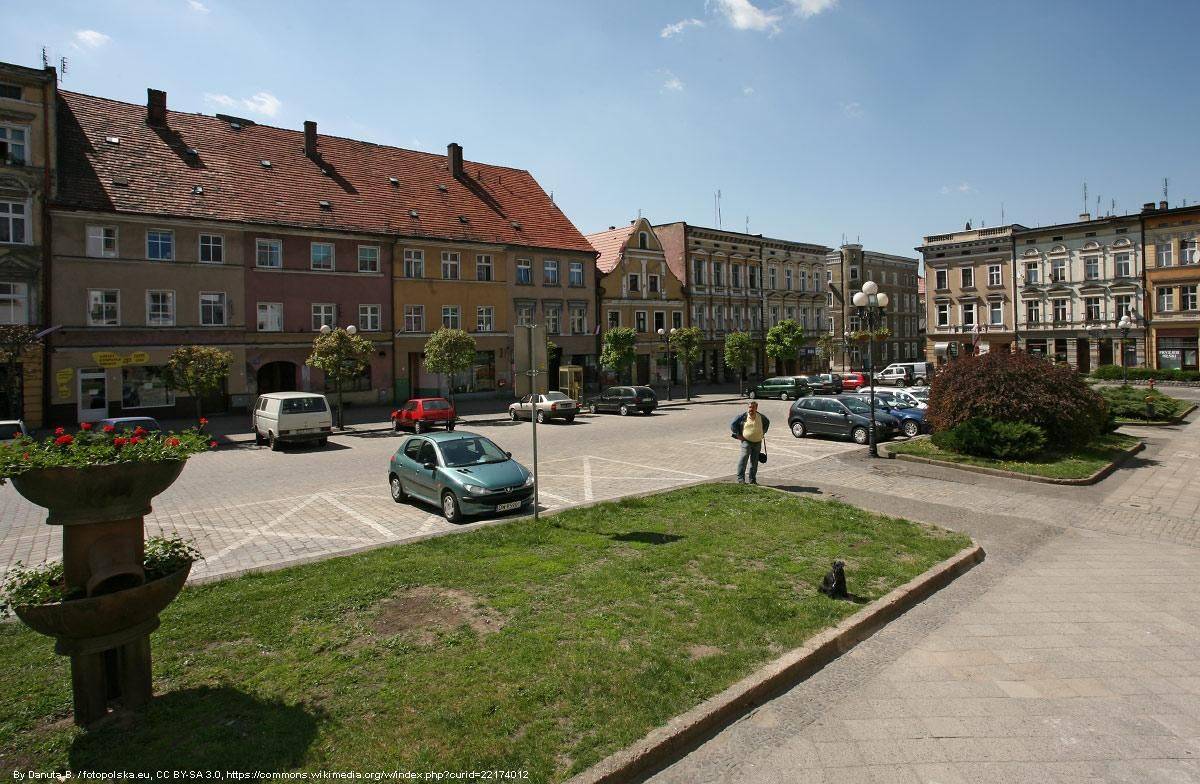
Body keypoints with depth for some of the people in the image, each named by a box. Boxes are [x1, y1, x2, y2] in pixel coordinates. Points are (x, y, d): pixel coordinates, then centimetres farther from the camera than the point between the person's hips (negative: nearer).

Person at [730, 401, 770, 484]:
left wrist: (763, 433, 18)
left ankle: (753, 480, 17)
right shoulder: (743, 416, -6)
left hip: (757, 442, 4)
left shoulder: (761, 417, 6)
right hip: (746, 441, -4)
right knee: (744, 458, -16)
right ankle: (741, 478, -13)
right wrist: (738, 435, -5)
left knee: (754, 462, 8)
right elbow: (733, 424, 0)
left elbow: (767, 422, 27)